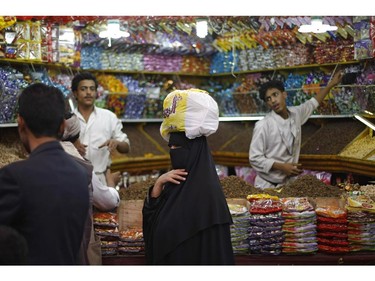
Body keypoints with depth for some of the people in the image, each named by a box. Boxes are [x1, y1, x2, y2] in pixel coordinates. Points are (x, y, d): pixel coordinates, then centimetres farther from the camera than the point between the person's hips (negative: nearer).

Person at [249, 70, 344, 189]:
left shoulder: (295, 114, 3)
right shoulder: (263, 126, -15)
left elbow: (312, 103, 24)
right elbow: (255, 158, -14)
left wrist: (331, 84, 30)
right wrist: (282, 167, -21)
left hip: (290, 182, 5)